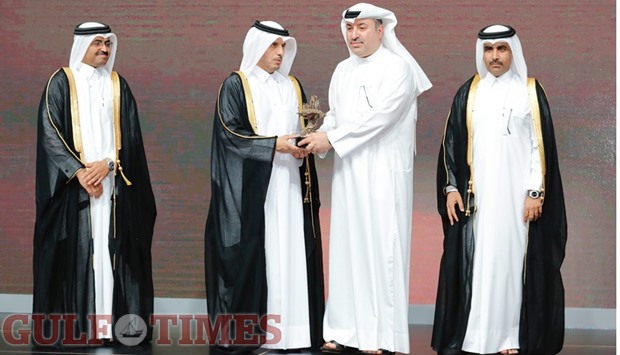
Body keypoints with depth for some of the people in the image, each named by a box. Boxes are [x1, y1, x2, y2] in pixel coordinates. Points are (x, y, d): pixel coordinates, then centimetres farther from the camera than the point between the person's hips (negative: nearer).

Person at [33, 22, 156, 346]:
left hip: (113, 183, 3)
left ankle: (111, 320, -2)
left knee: (112, 250, -2)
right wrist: (78, 172, -15)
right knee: (75, 250, -6)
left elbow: (130, 134, 5)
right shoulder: (61, 83, 2)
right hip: (73, 183, -3)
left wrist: (107, 164, -12)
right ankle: (73, 323, -5)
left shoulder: (118, 85, 12)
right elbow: (49, 132, -6)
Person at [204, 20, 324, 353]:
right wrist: (274, 144, -16)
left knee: (291, 252, 1)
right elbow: (229, 133, -10)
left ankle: (289, 327, 3)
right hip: (250, 187, -5)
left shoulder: (292, 87, 16)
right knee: (250, 254, -6)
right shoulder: (235, 85, -1)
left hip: (289, 186, 5)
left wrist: (303, 144, -7)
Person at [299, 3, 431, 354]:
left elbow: (379, 116, -17)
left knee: (382, 248, -6)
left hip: (384, 174, -6)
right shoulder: (343, 71, 14)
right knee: (347, 248, 6)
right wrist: (320, 136, -5)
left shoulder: (398, 68, -8)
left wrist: (332, 139, -17)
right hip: (348, 173, 7)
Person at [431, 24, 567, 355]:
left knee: (511, 258, 0)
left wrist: (536, 192, -8)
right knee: (476, 261, 1)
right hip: (476, 195, 2)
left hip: (516, 195, -2)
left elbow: (541, 145, -2)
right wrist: (451, 188, 1)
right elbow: (451, 143, 8)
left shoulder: (530, 91, 1)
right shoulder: (468, 93, 7)